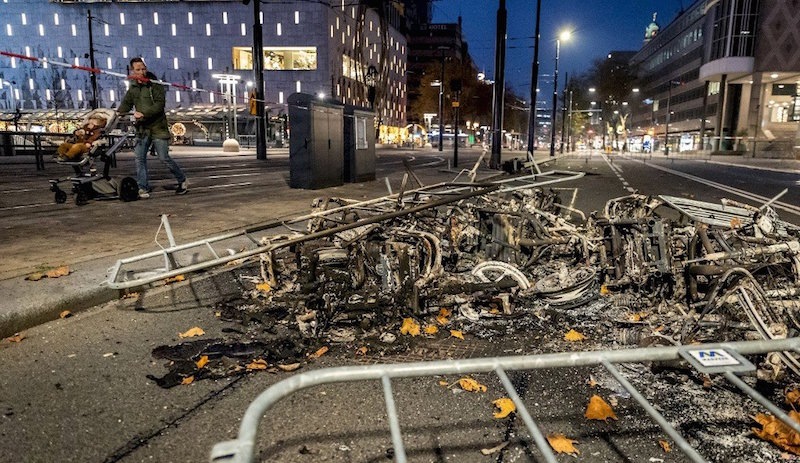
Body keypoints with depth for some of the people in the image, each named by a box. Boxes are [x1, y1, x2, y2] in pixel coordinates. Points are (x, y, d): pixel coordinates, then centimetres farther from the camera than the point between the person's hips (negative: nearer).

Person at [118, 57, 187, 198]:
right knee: (140, 158, -1)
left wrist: (144, 113, -26)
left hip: (158, 127, -5)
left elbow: (159, 104, -16)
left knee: (164, 158, -4)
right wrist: (117, 113, -7)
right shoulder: (133, 89, 13)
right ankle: (143, 188, 6)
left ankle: (183, 181, 14)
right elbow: (126, 104, 12)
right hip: (142, 129, 5)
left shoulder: (155, 85, -5)